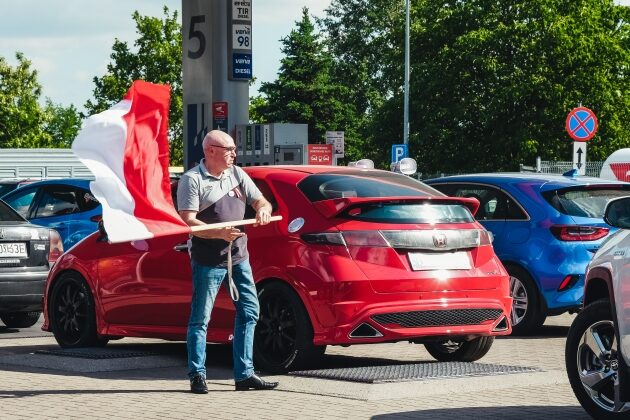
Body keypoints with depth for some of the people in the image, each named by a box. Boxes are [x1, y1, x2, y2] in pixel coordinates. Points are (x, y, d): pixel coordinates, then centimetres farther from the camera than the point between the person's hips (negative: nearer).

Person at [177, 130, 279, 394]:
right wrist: (219, 233, -28)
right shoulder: (192, 180, -8)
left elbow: (260, 201, 16)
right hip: (207, 260, -7)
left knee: (249, 312, 5)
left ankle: (244, 374, 10)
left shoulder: (236, 174, 12)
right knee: (200, 318, -2)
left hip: (238, 256, 7)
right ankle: (197, 375, 6)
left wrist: (263, 209, -9)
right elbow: (188, 221, -14)